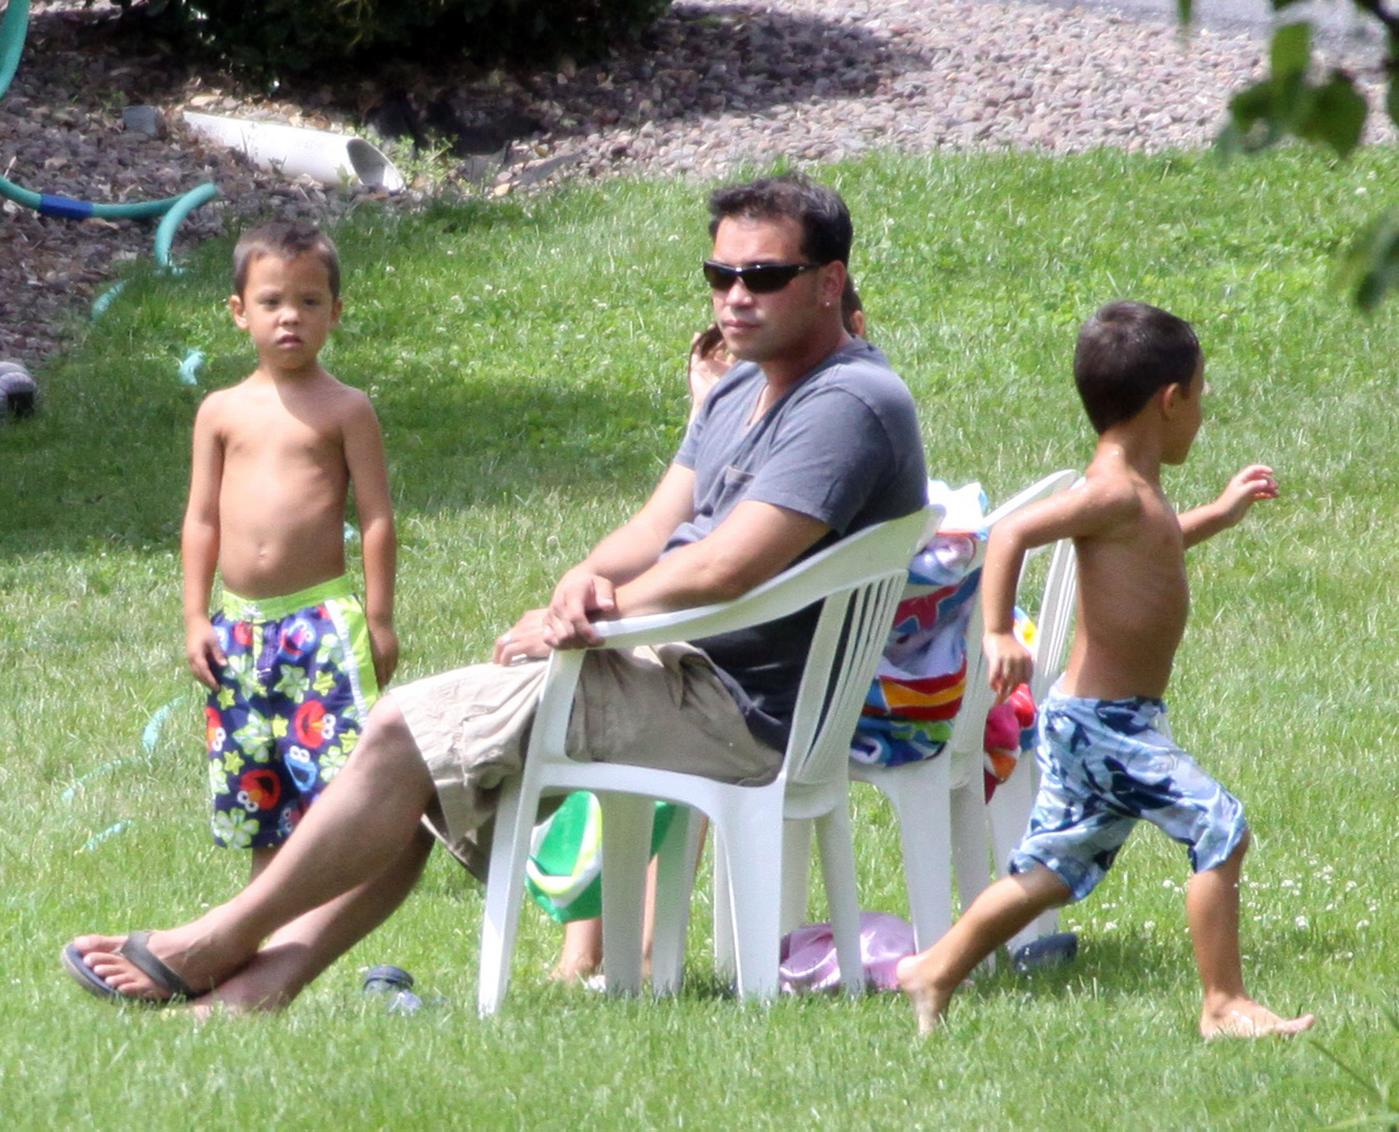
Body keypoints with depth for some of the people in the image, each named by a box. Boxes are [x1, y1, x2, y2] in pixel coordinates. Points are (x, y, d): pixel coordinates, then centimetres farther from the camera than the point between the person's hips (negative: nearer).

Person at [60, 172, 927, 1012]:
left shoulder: (849, 404, -17)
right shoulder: (741, 396, 17)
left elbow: (725, 569, -26)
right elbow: (657, 530, 12)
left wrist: (572, 625, -13)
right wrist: (586, 581, -12)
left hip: (736, 711, -10)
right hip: (683, 671, 10)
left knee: (409, 732, -10)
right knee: (423, 754, 8)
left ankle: (224, 941, 2)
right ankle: (272, 973, 1)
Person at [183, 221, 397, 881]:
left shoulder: (344, 410, 0)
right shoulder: (222, 412, 9)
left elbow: (376, 517, -1)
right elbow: (201, 519, 12)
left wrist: (379, 621, -5)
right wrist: (196, 619, 6)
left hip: (321, 619, -4)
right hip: (239, 624, 4)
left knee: (338, 773, -14)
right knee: (257, 794, 9)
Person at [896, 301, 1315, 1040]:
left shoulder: (1133, 494, 13)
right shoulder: (1116, 492, -19)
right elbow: (1012, 533, -28)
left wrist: (1218, 515, 37)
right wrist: (999, 634, -35)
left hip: (1092, 720, 10)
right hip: (1104, 720, -10)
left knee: (1054, 867, 15)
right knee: (1219, 827, -12)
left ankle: (937, 971, 20)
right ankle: (1225, 1007, -9)